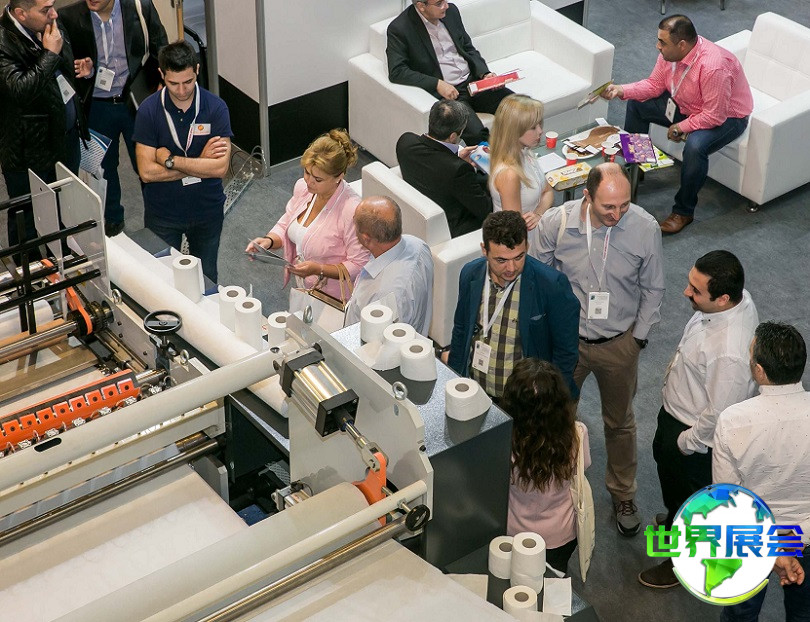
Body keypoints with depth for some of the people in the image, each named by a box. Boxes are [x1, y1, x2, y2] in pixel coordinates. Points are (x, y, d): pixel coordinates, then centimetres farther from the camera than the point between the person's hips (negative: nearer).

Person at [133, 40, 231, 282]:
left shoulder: (215, 108, -14)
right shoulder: (148, 110, -14)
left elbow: (220, 168, -22)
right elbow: (146, 172, -19)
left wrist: (169, 160, -19)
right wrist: (199, 163, -18)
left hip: (207, 210, 1)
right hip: (162, 214, 0)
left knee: (207, 278, 19)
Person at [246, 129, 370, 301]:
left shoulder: (352, 211, -24)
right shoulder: (302, 187, 0)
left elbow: (359, 266, -18)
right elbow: (284, 226, 15)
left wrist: (319, 270, -25)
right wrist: (269, 241, -6)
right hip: (302, 287, 6)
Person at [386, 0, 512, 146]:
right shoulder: (399, 29, -10)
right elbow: (396, 72, -17)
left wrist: (485, 73, 0)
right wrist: (437, 84, -23)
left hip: (472, 80, 6)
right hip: (443, 92, -6)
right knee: (476, 134, -31)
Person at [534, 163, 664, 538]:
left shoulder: (645, 229, -21)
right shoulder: (556, 223, -21)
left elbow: (652, 289, -4)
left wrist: (638, 338, -4)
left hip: (619, 344, 0)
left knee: (619, 422, 21)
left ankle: (623, 494, 44)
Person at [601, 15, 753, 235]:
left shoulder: (713, 66, -38)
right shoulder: (670, 53, -14)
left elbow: (714, 116, -33)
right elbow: (654, 85, 0)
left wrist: (681, 127, -20)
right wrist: (622, 90, -14)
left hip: (726, 116, -8)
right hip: (686, 105, 9)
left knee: (695, 147, -36)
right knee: (637, 104, 6)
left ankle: (683, 211, -16)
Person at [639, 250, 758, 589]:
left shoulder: (729, 354, -44)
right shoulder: (737, 297, -17)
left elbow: (718, 414, -31)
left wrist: (686, 441, -13)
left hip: (695, 434, -8)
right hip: (676, 410, 9)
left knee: (686, 493, 19)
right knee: (667, 471, 34)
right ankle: (678, 519, 65)